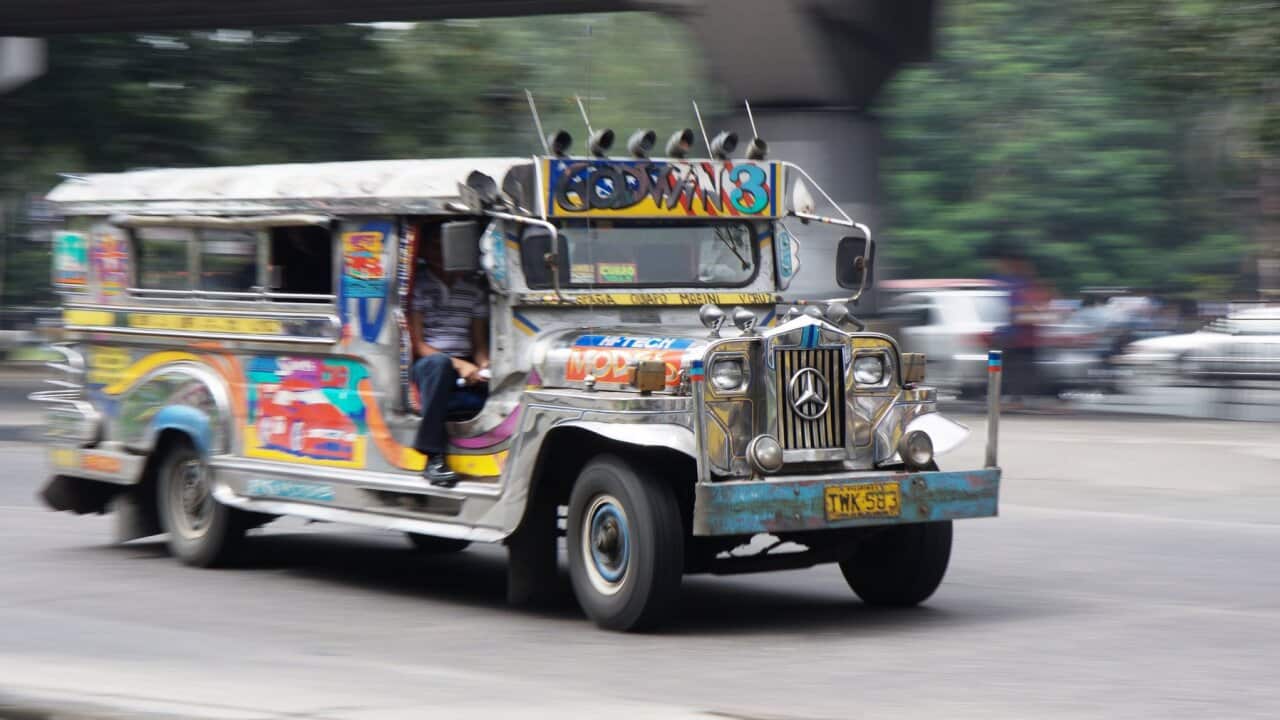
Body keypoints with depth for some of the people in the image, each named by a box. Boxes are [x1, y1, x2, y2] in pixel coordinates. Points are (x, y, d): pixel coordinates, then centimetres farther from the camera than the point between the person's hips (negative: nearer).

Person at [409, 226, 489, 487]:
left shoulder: (473, 291, 20)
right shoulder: (418, 286, 5)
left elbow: (480, 343, 16)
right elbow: (417, 345, -3)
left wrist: (483, 367, -8)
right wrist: (458, 365, -16)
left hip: (466, 370, 4)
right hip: (425, 367, -4)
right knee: (438, 363, -41)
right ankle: (434, 458, -46)